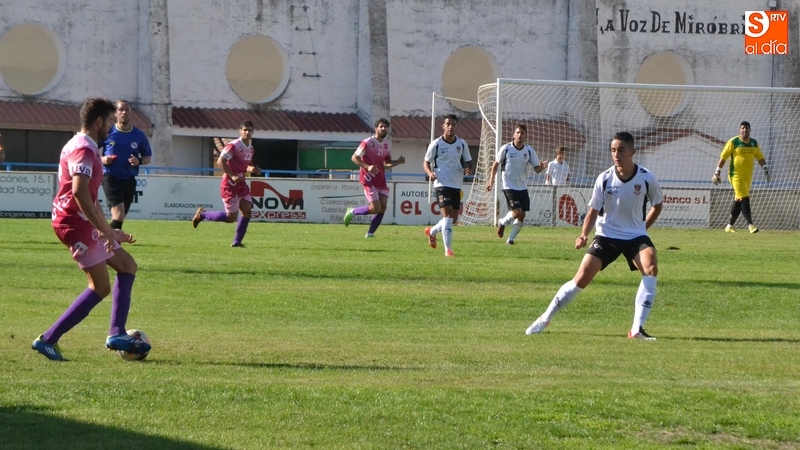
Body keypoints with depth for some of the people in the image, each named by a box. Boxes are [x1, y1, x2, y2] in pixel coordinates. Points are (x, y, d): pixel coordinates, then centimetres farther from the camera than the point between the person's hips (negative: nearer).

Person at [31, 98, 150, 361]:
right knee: (101, 287, -9)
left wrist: (110, 232, 28)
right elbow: (79, 192, -28)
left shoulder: (88, 149, 20)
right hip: (74, 221, -11)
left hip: (82, 221, 11)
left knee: (127, 266, 13)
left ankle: (116, 334, 8)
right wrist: (102, 230, -28)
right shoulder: (83, 150, -14)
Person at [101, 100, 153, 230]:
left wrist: (139, 161, -11)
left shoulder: (139, 135, 3)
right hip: (111, 178, -4)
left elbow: (148, 157, 11)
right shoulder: (107, 132, -3)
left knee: (120, 217, 11)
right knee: (118, 214, -20)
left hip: (129, 180, 4)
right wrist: (102, 159, -13)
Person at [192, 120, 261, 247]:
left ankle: (237, 242, 7)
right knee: (231, 217, -8)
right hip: (230, 185, -8)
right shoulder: (234, 145, -16)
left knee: (247, 212, -1)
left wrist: (252, 169, 3)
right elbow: (220, 161, -21)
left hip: (241, 184, 8)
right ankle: (202, 214, 11)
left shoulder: (250, 148, 12)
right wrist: (232, 176, -27)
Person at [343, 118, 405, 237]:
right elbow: (354, 158, -11)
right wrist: (367, 166, -25)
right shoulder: (367, 142, -11)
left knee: (383, 207, -2)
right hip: (369, 180, -7)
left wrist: (398, 162, 3)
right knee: (375, 208, -12)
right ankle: (352, 212, 11)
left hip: (381, 180, 7)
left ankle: (370, 233, 7)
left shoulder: (386, 144, 12)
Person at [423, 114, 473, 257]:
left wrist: (468, 169, -9)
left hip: (457, 186, 5)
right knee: (448, 214, -17)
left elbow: (468, 161, 14)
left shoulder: (462, 144, 6)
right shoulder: (436, 144, -5)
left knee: (453, 219, 11)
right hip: (442, 184, -5)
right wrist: (430, 173, -19)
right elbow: (426, 162, 2)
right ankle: (448, 250, -15)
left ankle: (432, 231, 40)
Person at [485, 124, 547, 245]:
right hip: (509, 186, -4)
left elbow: (537, 169, 1)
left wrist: (541, 167, -22)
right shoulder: (506, 149, -9)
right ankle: (503, 222, 13)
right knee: (517, 212, -17)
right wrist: (491, 180, -4)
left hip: (523, 187, 4)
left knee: (522, 216, 3)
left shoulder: (529, 150, -2)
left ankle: (511, 239, 17)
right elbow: (496, 164, 2)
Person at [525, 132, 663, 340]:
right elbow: (593, 211, -3)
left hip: (635, 236, 0)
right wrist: (584, 235, -18)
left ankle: (637, 329, -23)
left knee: (651, 267, -27)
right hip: (607, 235, 0)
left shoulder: (647, 179, -12)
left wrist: (643, 227, 2)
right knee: (582, 278, -9)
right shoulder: (604, 179, -12)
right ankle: (545, 319, 9)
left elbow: (657, 206, 8)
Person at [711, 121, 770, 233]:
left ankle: (729, 226, 17)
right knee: (744, 199, -16)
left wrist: (766, 170, 4)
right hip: (736, 175, -6)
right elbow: (723, 157, -3)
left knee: (738, 201, 8)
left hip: (748, 176, 6)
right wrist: (717, 173, -5)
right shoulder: (733, 142, -5)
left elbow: (760, 158, 16)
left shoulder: (754, 143, 11)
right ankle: (750, 224, -21)